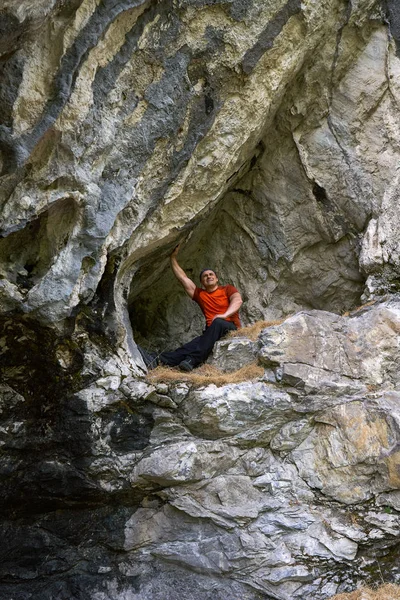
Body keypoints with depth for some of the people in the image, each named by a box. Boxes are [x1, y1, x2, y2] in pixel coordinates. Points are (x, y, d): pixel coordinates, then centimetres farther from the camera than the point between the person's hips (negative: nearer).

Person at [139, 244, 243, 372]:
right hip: (211, 332, 3)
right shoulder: (200, 294, 21)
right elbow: (182, 278, 20)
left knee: (217, 323, -38)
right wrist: (173, 257, 18)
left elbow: (238, 300, -9)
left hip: (230, 327, -3)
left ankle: (191, 360, -56)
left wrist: (225, 315, -27)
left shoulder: (227, 289, 11)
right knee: (195, 344, -29)